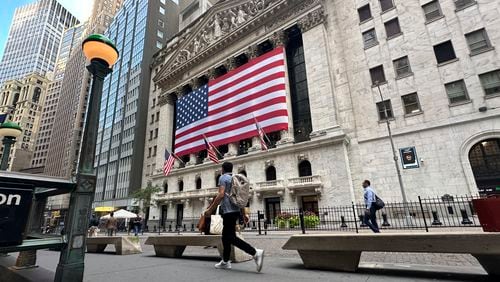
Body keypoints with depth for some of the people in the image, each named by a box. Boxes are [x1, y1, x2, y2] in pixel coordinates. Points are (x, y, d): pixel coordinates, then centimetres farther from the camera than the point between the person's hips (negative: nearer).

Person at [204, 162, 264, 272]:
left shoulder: (223, 177, -5)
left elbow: (221, 195, -19)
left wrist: (210, 209, -15)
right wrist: (244, 213, 21)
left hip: (228, 211, -9)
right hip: (236, 210, 9)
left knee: (231, 238, -9)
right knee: (225, 236, 17)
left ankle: (255, 252, -20)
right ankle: (225, 261, 21)